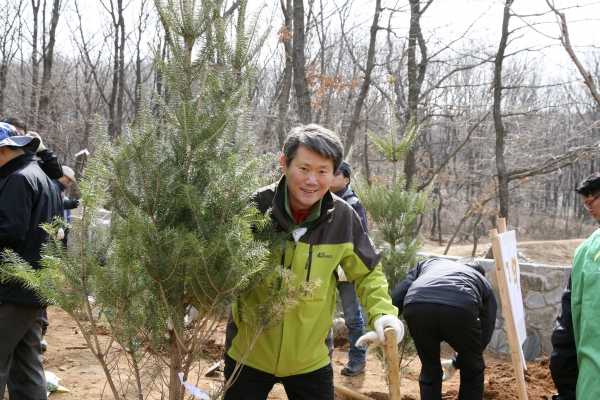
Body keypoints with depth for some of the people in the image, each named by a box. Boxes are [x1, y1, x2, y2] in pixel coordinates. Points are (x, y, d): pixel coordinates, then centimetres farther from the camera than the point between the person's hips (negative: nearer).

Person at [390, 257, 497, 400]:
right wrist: (456, 362, 50)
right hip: (460, 309, -1)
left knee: (430, 372, 25)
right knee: (473, 371, 26)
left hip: (416, 307, 2)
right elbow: (484, 336, 38)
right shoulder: (484, 283, 39)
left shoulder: (430, 264, 42)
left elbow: (396, 297, 24)